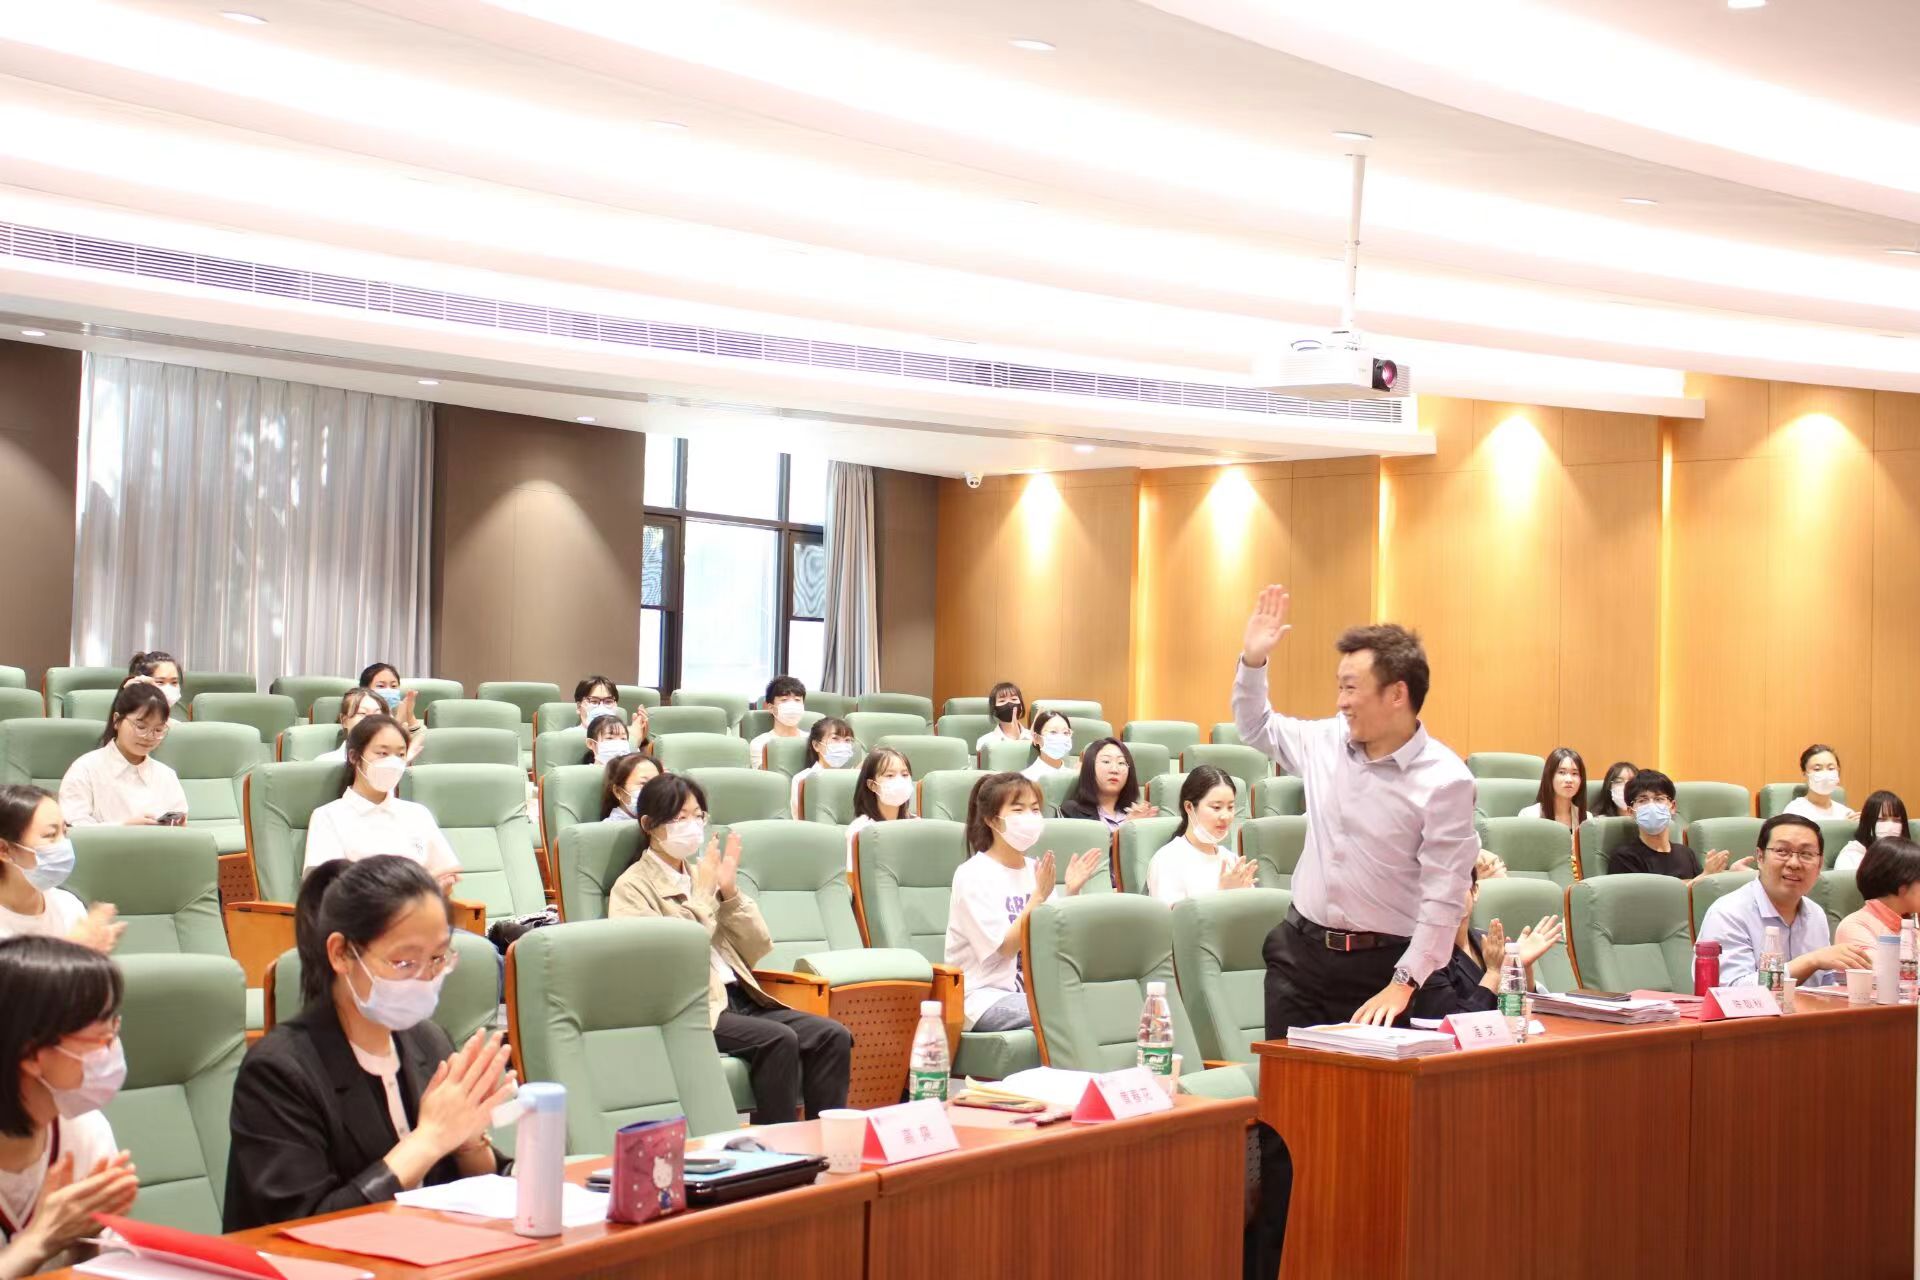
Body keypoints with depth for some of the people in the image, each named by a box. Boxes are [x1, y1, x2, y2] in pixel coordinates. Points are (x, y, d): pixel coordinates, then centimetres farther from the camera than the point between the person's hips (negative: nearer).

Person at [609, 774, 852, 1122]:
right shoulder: (631, 887, 1)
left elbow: (757, 950, 16)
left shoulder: (700, 874, 19)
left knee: (833, 1036, -15)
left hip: (739, 998, 6)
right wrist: (703, 895, -8)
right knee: (778, 1039, -31)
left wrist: (730, 893, 3)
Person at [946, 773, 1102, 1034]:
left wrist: (1071, 892, -2)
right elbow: (1006, 947, -15)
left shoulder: (1035, 869, 10)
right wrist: (1039, 895, -19)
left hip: (1032, 990, 7)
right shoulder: (972, 875, -9)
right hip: (984, 996, -6)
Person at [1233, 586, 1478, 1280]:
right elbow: (1255, 728, 24)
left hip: (1384, 964, -5)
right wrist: (1252, 662, 10)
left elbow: (1444, 899, -14)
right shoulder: (1326, 741, 3)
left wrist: (1403, 984, -19)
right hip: (1301, 951, 5)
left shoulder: (1444, 780, -14)